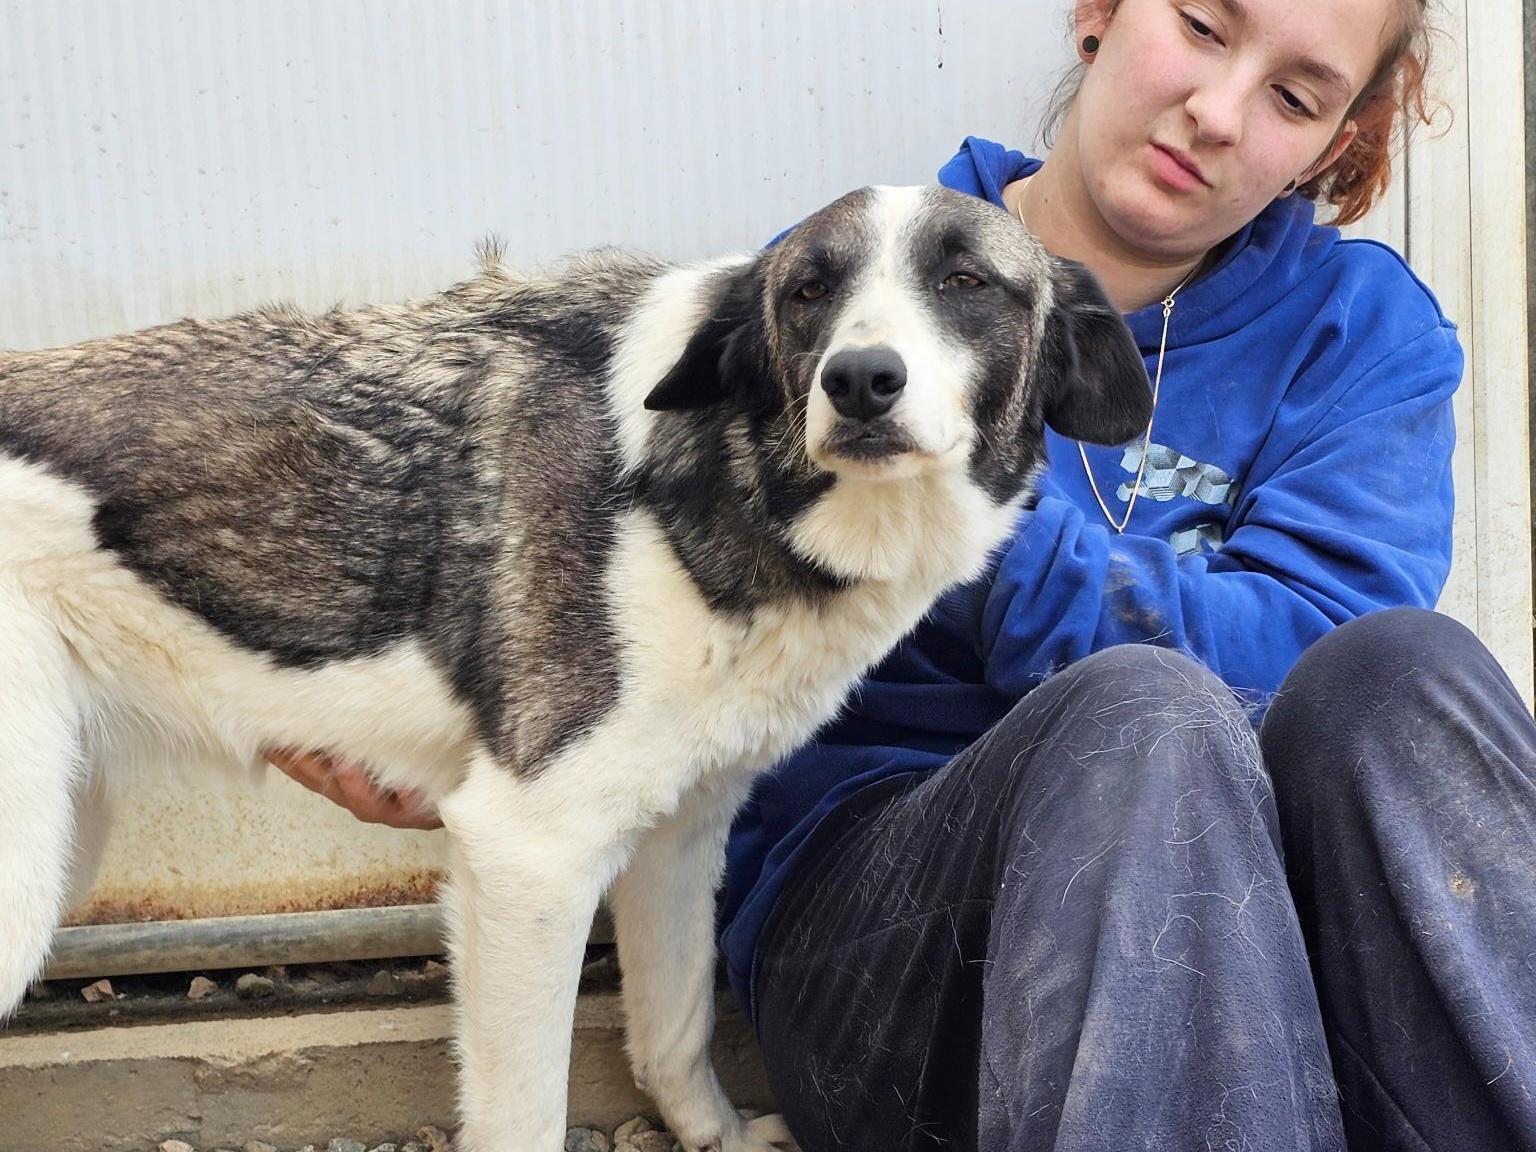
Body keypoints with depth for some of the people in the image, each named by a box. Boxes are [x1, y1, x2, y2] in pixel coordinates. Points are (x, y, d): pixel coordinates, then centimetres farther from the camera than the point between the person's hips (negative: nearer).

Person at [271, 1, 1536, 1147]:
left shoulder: (1364, 328, 7)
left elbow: (1306, 663, -10)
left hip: (1253, 888, 2)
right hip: (870, 896, -1)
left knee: (1398, 670, -31)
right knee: (1143, 714, -34)